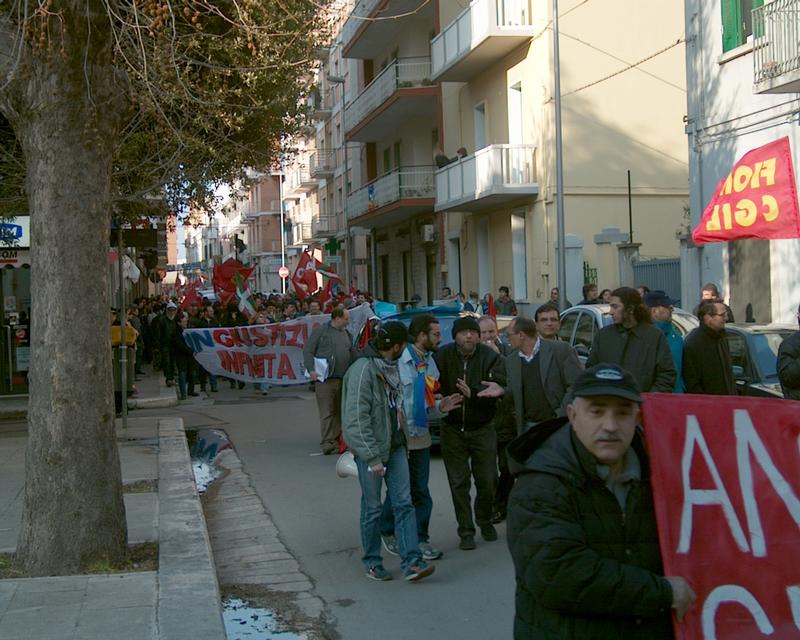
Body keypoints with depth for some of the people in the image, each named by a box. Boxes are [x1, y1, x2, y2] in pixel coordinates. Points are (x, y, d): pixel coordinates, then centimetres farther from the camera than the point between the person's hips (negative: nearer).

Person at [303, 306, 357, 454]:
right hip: (325, 379, -6)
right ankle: (327, 443, -7)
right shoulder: (320, 330, -1)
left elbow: (353, 354, 22)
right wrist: (311, 370, -15)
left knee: (339, 412, 8)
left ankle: (336, 440, 15)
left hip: (343, 379, 6)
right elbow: (308, 351, -4)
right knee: (327, 412, -7)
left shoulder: (347, 334, 17)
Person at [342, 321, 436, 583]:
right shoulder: (363, 370, -19)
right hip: (370, 449, -7)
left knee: (403, 503, 1)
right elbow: (356, 419, -21)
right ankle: (372, 562, 20)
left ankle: (412, 562, 1)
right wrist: (372, 458, -22)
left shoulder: (390, 367, 8)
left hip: (395, 446, 7)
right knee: (372, 508, 5)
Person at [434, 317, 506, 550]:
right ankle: (466, 531, 17)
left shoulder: (490, 357, -10)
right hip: (452, 428, 1)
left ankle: (484, 520, 33)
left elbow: (498, 390, -19)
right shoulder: (443, 356, -7)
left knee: (487, 480, 7)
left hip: (482, 428, 0)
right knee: (459, 483, 5)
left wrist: (472, 393, -33)